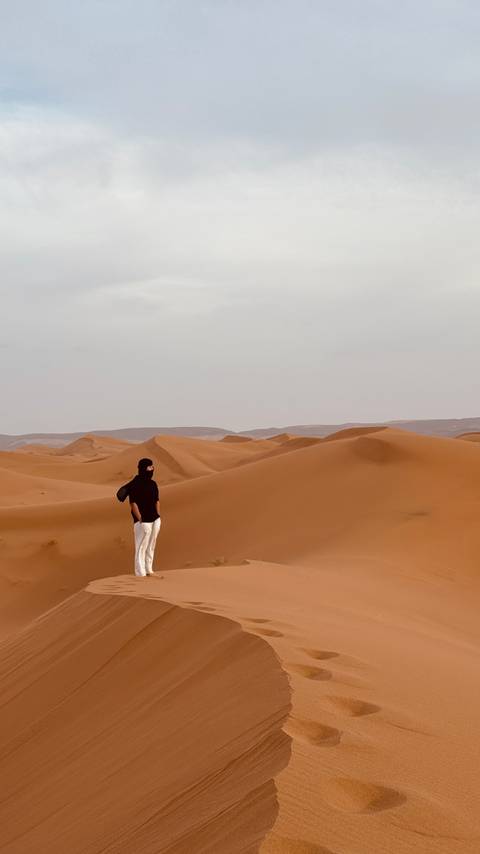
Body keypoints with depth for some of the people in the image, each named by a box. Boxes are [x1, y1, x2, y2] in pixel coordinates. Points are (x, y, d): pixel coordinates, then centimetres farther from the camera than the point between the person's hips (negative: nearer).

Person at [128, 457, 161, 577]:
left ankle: (149, 570, 22)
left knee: (151, 546, 13)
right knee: (141, 547, -4)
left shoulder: (153, 484, 10)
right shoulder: (134, 485, -12)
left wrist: (158, 517, 11)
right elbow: (133, 504, -13)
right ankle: (140, 573, 1)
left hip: (155, 520, 7)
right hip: (143, 521, -7)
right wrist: (140, 520, -15)